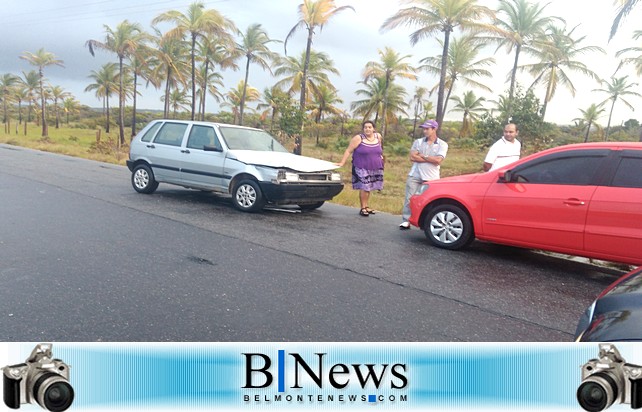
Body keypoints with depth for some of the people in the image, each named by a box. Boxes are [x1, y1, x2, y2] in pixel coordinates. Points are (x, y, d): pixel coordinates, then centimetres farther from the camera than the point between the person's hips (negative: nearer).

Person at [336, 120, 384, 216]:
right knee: (364, 188, -11)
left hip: (376, 168, 5)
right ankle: (363, 208, 0)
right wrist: (342, 162, -15)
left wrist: (380, 156, 13)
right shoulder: (358, 138, -9)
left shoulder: (378, 137, 6)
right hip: (362, 168, -5)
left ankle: (366, 206, 22)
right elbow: (348, 151, -10)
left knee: (369, 188, 10)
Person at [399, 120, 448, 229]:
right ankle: (406, 221, 4)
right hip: (415, 176, 2)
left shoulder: (442, 144, 5)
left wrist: (422, 156, -3)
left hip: (431, 178, -2)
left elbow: (438, 160, -9)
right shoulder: (418, 142, 12)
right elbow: (412, 157, -2)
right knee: (409, 199, -2)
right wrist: (430, 159, -4)